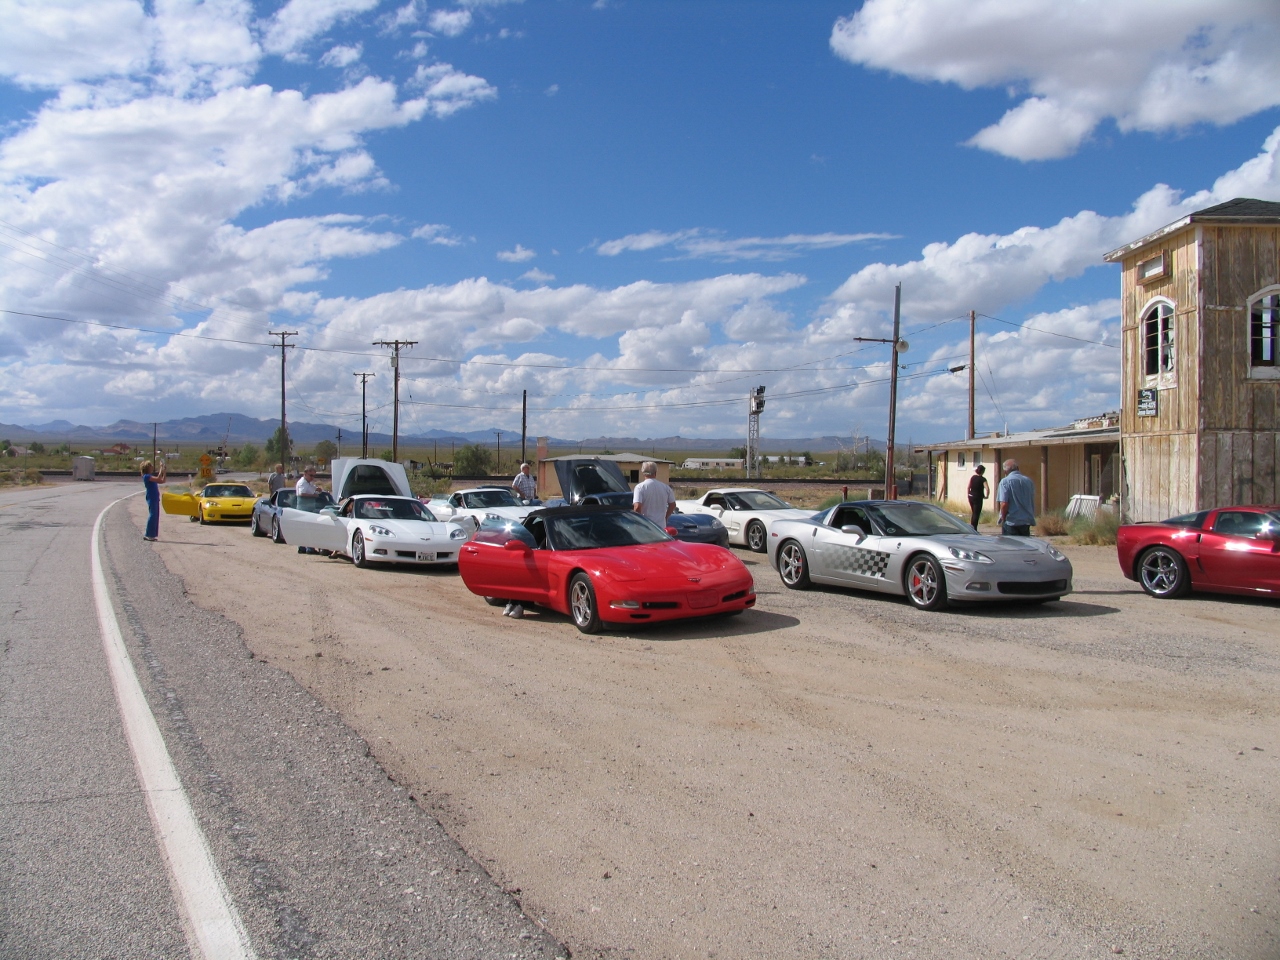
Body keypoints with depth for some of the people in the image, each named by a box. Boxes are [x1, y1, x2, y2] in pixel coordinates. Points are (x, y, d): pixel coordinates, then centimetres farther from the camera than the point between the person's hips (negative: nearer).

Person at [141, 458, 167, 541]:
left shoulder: (151, 476, 18)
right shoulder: (146, 476, -10)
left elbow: (162, 481, 19)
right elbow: (158, 479, -24)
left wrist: (165, 472, 9)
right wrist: (161, 469, -19)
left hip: (155, 499, 9)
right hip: (151, 499, -9)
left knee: (155, 516, 10)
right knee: (152, 515, -9)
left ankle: (151, 535, 13)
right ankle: (149, 535, -7)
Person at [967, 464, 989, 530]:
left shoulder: (972, 477, 3)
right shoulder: (982, 479, -12)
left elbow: (968, 487, 7)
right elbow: (987, 489, -22)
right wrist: (986, 496, -6)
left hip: (971, 497, 5)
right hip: (978, 498, -5)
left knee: (974, 513, 20)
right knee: (976, 514, 2)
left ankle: (972, 525, 21)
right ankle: (973, 529, 0)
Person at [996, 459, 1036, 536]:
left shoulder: (1005, 482, -10)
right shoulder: (1029, 481, 8)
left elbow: (1004, 504, -17)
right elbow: (1033, 503, 17)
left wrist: (1003, 519, -3)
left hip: (1011, 522, -5)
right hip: (1027, 522, 5)